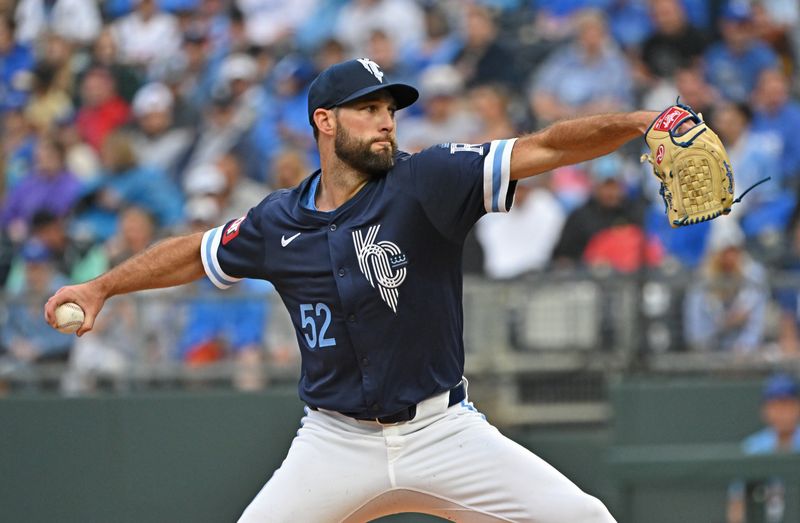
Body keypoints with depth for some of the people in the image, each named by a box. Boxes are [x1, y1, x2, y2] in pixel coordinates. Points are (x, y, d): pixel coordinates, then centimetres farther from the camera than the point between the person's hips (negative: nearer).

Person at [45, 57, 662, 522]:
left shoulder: (425, 182, -9)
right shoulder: (278, 222, 1)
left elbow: (543, 149, -18)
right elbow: (197, 251, 21)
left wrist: (639, 123, -31)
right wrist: (101, 287, 23)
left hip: (442, 428, -2)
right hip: (337, 442, 2)